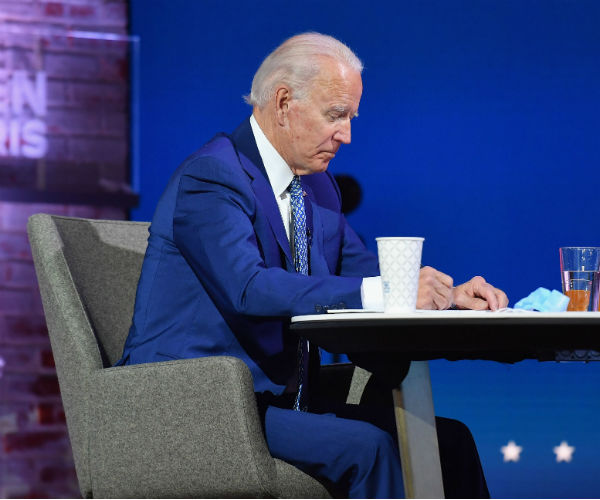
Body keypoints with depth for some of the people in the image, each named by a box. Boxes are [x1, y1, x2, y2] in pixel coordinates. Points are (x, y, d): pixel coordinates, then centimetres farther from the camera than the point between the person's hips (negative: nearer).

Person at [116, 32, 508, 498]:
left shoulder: (317, 186, 15)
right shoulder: (211, 176, -14)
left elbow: (362, 270, 17)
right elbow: (247, 288, -28)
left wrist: (447, 295, -5)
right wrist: (386, 291, -33)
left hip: (279, 400, 9)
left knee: (447, 439, -8)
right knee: (368, 448, -29)